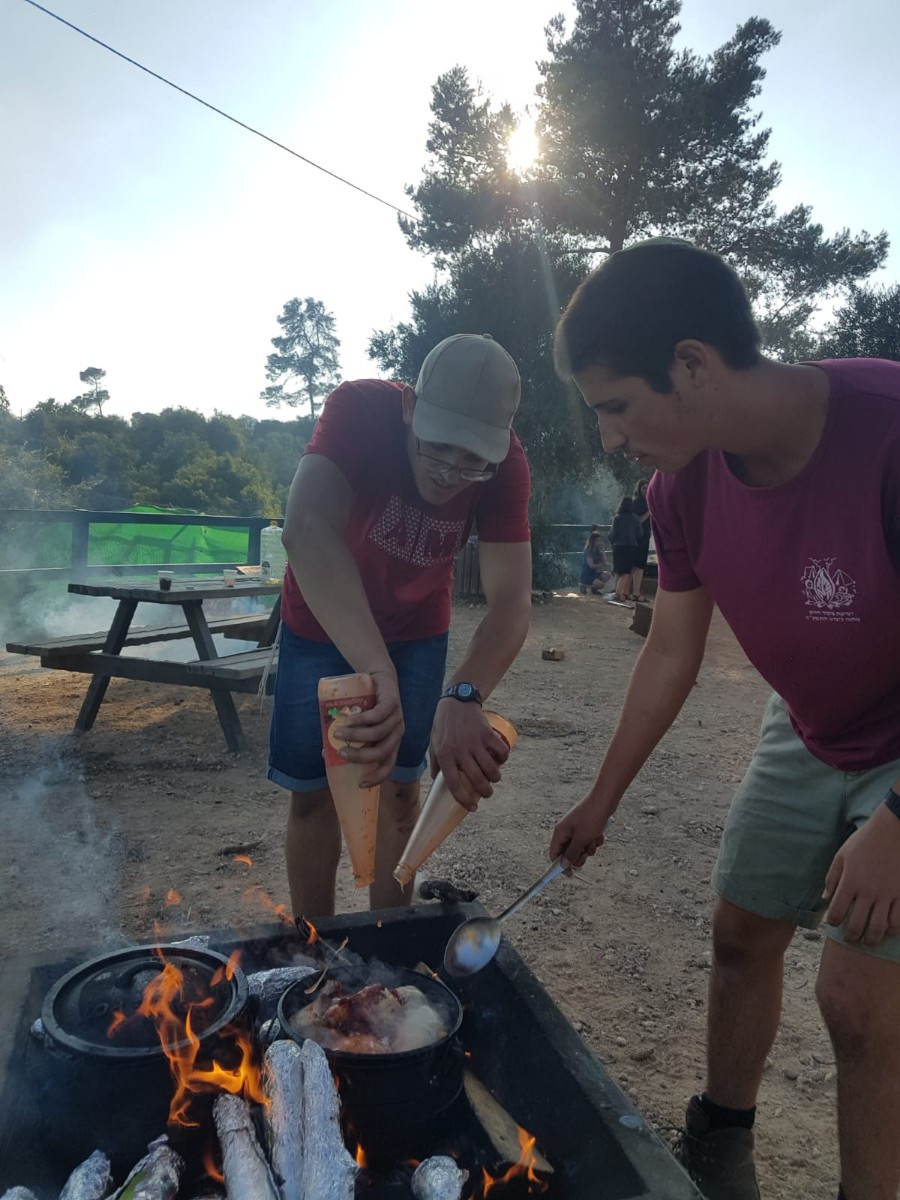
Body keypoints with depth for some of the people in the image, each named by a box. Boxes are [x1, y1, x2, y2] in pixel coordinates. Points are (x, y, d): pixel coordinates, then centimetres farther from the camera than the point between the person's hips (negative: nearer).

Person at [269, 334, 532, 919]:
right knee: (313, 792, 3)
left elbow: (512, 600, -33)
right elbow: (307, 530, -49)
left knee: (399, 788, 5)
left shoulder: (506, 464, -24)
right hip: (323, 623, -1)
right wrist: (378, 674, -61)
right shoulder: (360, 409, -32)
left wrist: (464, 698, -53)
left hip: (416, 630, 2)